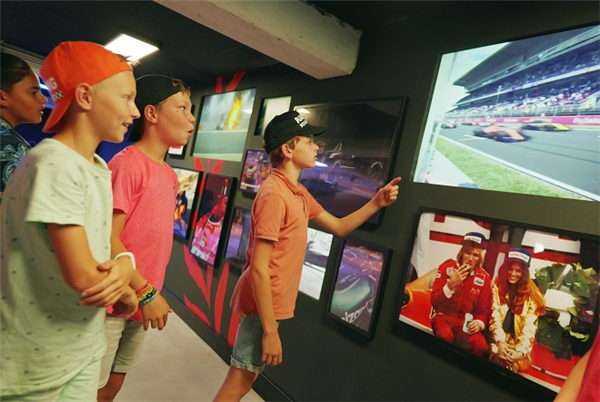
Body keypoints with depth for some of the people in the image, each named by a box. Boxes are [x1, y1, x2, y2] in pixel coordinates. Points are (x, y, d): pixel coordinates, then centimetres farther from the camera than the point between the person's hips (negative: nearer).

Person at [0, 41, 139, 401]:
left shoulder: (99, 168, 4)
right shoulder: (54, 165, -23)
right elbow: (82, 277, -26)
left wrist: (126, 264, -14)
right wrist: (127, 294, -8)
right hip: (36, 361, -7)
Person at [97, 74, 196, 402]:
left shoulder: (171, 175, 9)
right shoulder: (127, 163, -16)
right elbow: (107, 237, -19)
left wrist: (154, 295, 9)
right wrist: (147, 293, -17)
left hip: (143, 305, 7)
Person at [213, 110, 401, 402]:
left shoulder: (299, 194, 8)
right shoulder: (274, 194, -22)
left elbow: (338, 227, 15)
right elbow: (258, 269, -24)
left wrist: (376, 203, 3)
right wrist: (270, 331, -22)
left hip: (272, 304, 9)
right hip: (264, 306, -9)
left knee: (245, 378, 21)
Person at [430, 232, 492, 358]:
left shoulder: (484, 277, -1)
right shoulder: (447, 267, -6)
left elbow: (485, 310, 4)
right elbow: (435, 303, -11)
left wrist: (479, 323, -18)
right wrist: (450, 285, -25)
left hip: (467, 322, 2)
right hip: (443, 316, -1)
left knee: (481, 346, -29)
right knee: (446, 335, -35)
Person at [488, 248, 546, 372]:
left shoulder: (531, 294, -3)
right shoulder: (497, 287, 0)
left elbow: (530, 326, -11)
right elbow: (495, 317, -8)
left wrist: (521, 351, -25)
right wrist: (499, 342, -23)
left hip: (519, 341, -1)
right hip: (501, 339, 1)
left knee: (514, 362, -27)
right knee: (498, 356, -26)